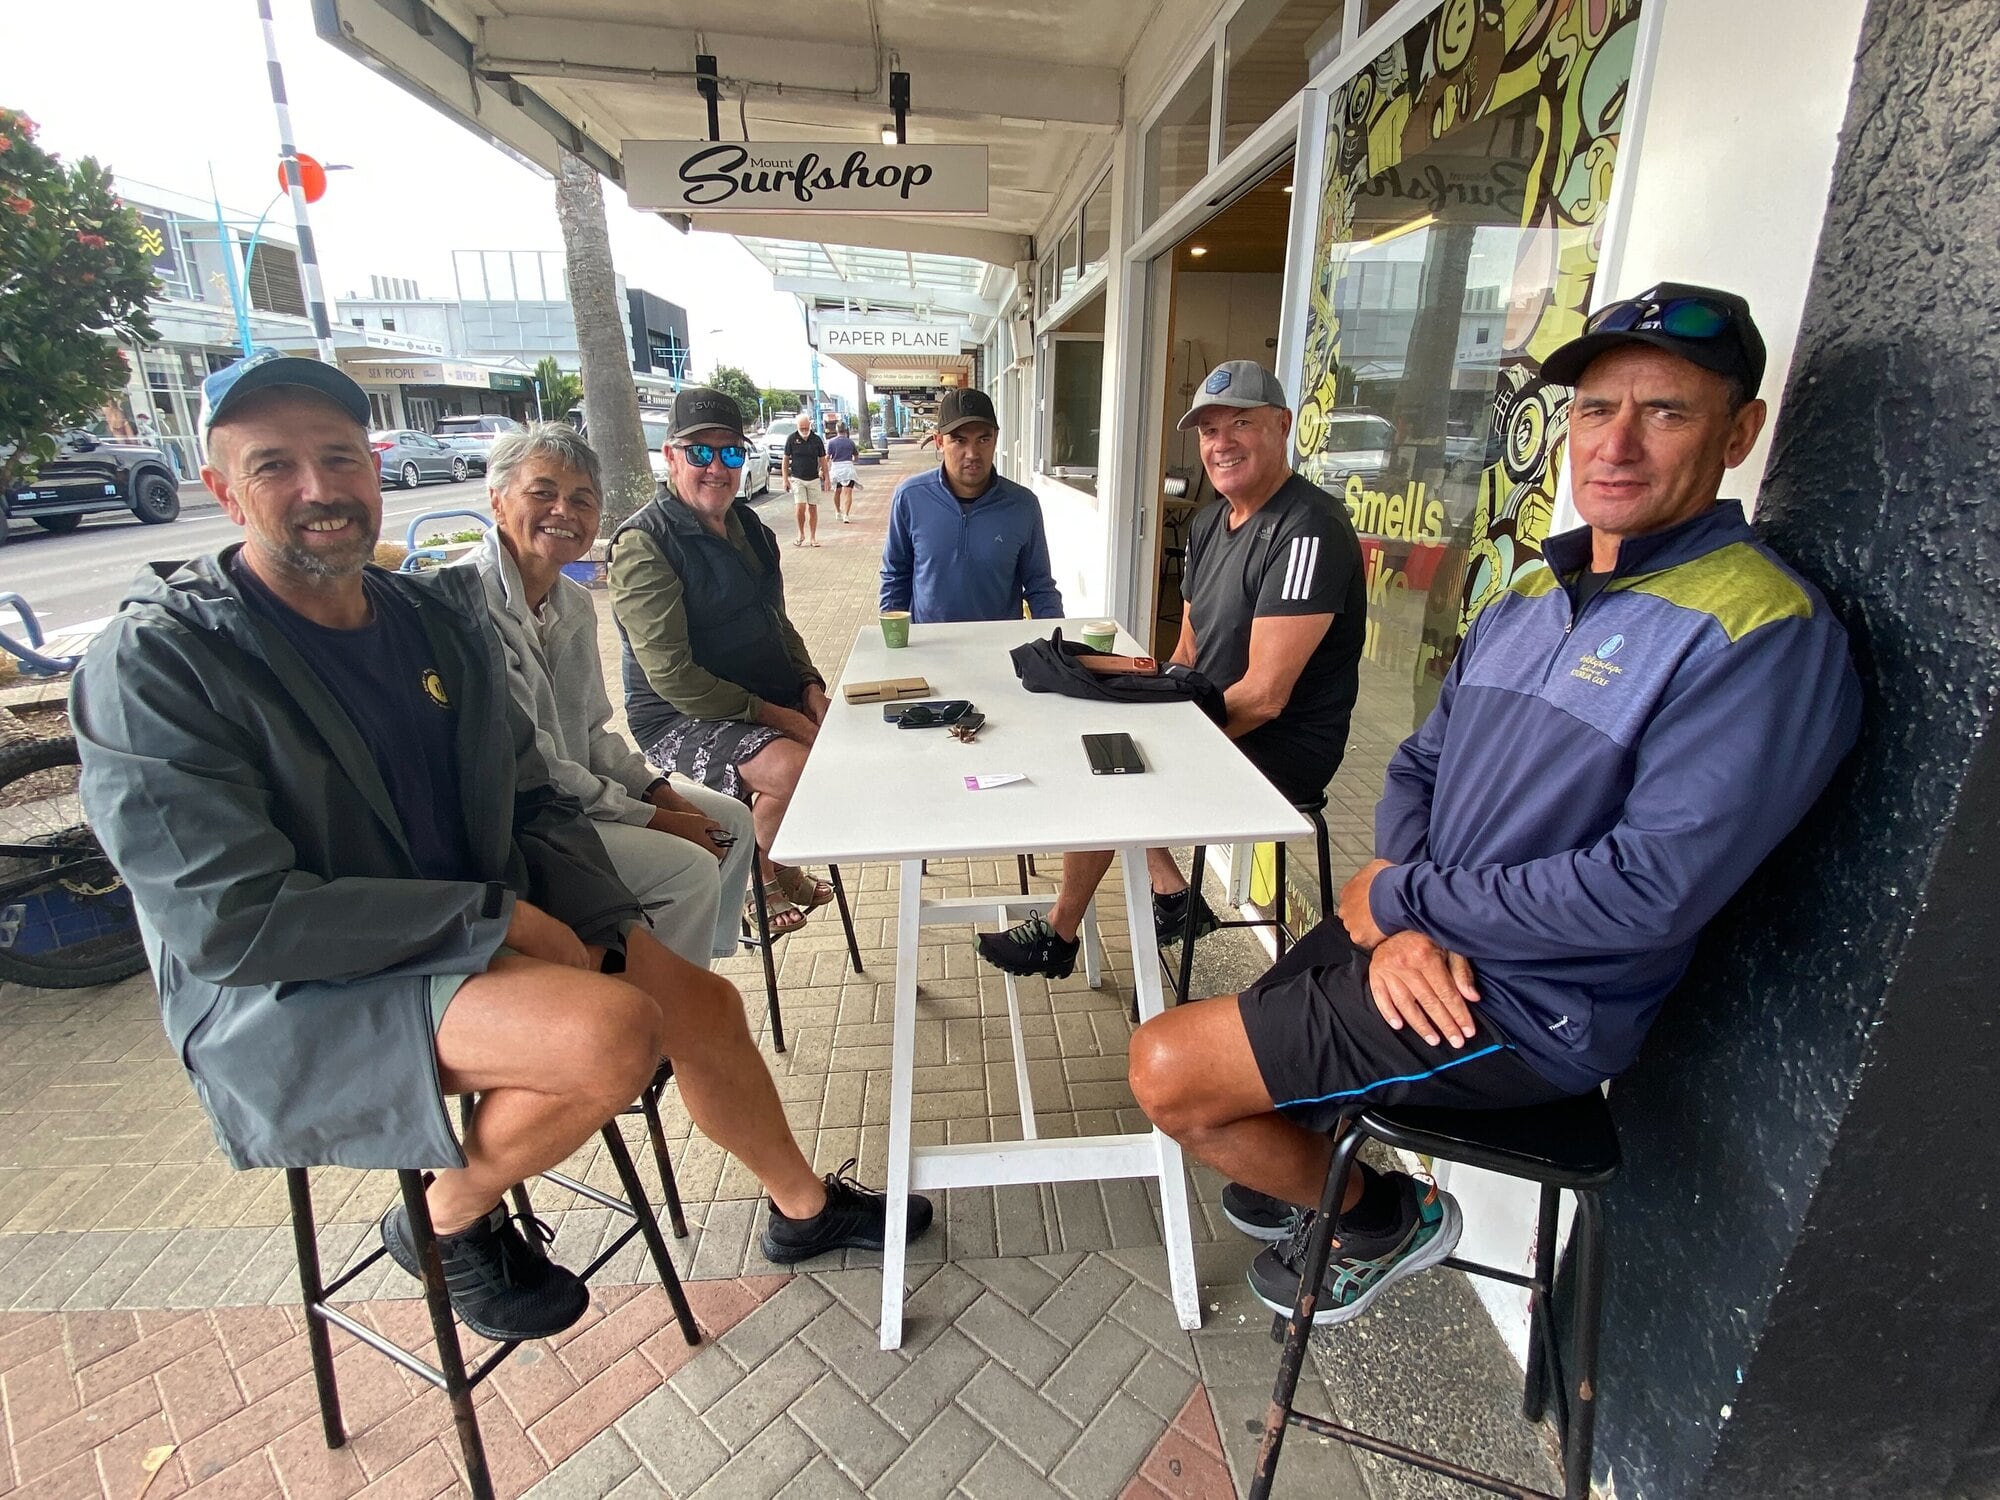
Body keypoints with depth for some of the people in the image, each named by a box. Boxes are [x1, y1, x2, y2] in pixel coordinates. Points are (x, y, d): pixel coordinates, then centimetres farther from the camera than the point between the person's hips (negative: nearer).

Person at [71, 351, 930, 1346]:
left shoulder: (437, 616, 3)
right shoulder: (155, 664, -15)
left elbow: (532, 801, 7)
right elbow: (232, 922, -20)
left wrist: (600, 927, -8)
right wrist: (499, 917, -21)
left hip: (474, 939, 6)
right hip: (289, 1000, -6)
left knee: (702, 1003, 1)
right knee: (615, 1032, -29)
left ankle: (804, 1207, 28)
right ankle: (448, 1222, 5)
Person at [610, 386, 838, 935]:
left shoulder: (747, 525, 11)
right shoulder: (644, 544, -15)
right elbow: (671, 676, -20)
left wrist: (810, 687, 1)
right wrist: (773, 715, -21)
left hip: (775, 700, 8)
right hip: (683, 719, -8)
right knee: (795, 767, -30)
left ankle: (779, 864, 17)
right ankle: (758, 880, 4)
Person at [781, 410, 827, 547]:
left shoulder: (817, 439, 1)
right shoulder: (792, 439, -2)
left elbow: (822, 460, 8)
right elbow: (785, 460, 3)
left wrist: (826, 478, 3)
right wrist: (785, 479, -3)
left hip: (814, 479, 1)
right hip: (797, 479, -1)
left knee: (812, 509, 3)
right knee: (800, 507, -12)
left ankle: (812, 537, 12)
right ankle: (801, 534, 9)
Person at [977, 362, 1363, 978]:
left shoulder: (1307, 530, -23)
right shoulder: (1209, 522, 7)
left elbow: (1263, 696, -27)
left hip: (1279, 745, -9)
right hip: (1213, 719, 10)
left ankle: (1059, 934, 7)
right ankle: (1172, 895, 11)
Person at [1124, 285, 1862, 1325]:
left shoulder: (1766, 632, -16)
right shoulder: (1530, 593, 9)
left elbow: (1650, 889, -25)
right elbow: (1418, 767, 8)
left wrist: (1402, 897, -15)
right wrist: (1400, 925, -10)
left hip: (1523, 1011, -7)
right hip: (1422, 951, 8)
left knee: (1167, 1070, -10)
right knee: (1199, 1065, 14)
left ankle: (1381, 1220, 16)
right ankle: (1319, 1165, 41)